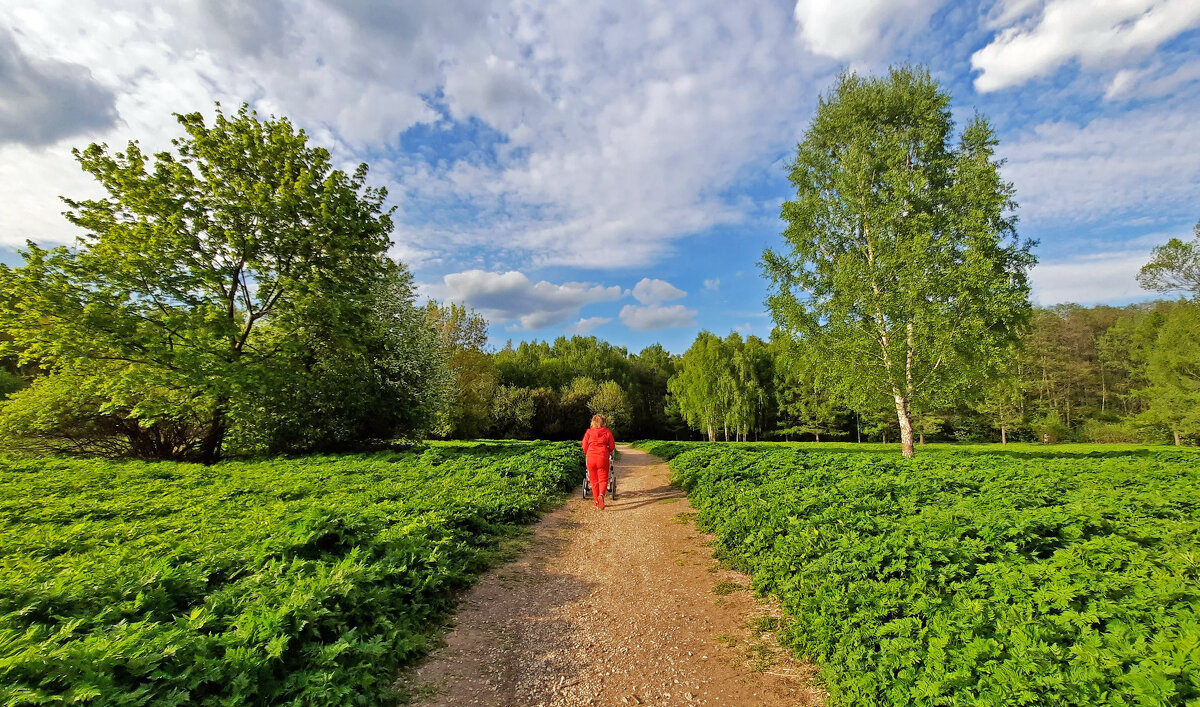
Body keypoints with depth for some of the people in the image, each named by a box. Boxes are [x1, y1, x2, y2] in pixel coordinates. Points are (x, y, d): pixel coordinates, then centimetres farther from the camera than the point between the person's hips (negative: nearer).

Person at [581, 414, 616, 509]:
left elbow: (584, 446, 4)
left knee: (594, 480, 11)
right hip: (603, 457, -1)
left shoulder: (588, 432, 4)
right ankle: (601, 495, -23)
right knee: (603, 479, 4)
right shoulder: (607, 432, 3)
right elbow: (612, 446, 5)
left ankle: (596, 501, 15)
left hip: (591, 457, 1)